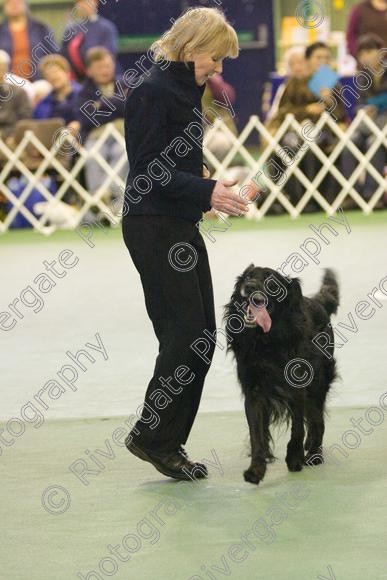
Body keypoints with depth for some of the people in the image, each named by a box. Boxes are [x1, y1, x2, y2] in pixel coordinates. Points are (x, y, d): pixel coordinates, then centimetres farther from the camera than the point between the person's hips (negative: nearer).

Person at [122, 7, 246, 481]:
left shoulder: (183, 90, 14)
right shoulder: (153, 92, -15)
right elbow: (148, 171, -19)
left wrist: (213, 188, 9)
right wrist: (207, 192, -24)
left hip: (181, 228, 10)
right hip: (154, 230, -10)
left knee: (202, 337, 8)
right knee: (186, 335, -8)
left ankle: (169, 441, 13)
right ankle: (150, 436, 3)